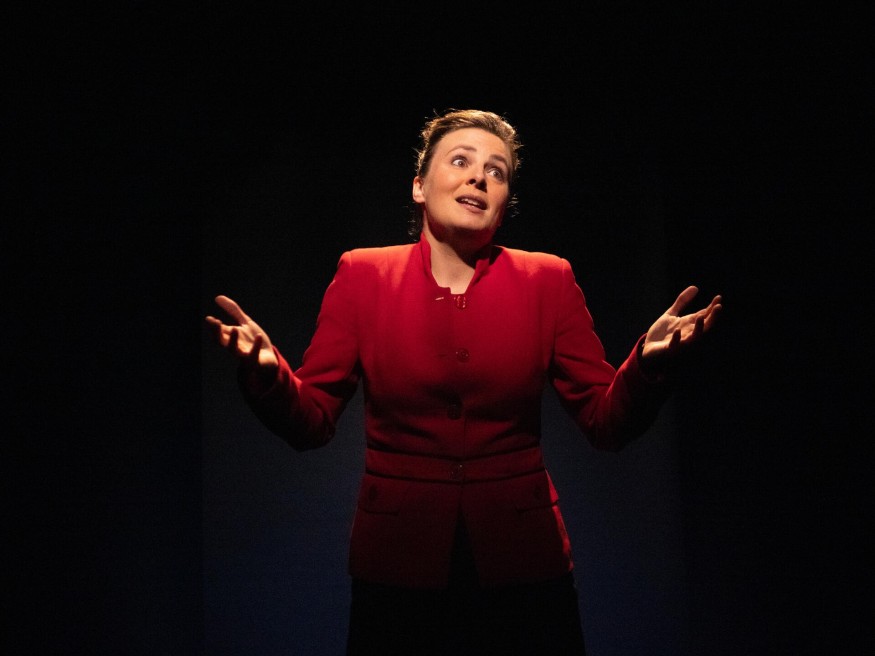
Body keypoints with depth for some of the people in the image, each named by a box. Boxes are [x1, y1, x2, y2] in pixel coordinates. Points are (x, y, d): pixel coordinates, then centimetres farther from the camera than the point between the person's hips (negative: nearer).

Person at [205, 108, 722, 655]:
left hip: (522, 565, 1)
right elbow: (311, 422, -3)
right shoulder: (363, 276, -1)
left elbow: (608, 422, -2)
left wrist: (651, 361, -21)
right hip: (398, 566, 0)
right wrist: (265, 370, -22)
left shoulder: (548, 281, 1)